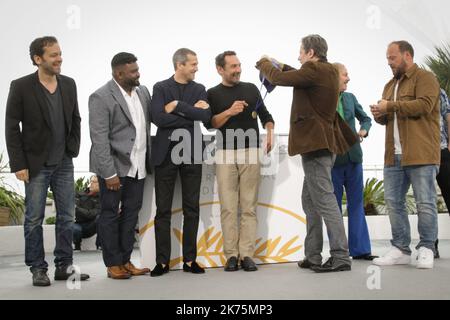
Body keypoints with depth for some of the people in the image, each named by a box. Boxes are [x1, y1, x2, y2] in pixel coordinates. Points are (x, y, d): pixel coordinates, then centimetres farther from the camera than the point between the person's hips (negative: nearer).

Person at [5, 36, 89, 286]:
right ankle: (38, 269, 14)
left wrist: (73, 150, 6)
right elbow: (12, 128, -8)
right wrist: (19, 164, -11)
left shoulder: (69, 84, 4)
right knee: (34, 219, 3)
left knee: (67, 217, 8)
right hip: (36, 165, -4)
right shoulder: (21, 87, -9)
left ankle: (65, 266, 18)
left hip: (64, 163, 5)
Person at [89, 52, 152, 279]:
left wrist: (149, 160, 5)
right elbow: (99, 139, -15)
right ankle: (112, 264, 13)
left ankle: (125, 260, 20)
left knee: (131, 213, 10)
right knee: (110, 214, 4)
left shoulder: (143, 91, 8)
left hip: (137, 166, 6)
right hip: (114, 166, -6)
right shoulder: (101, 97, -12)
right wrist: (109, 173, -19)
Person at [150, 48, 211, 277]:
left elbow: (206, 116, -7)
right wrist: (191, 114, -11)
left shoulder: (199, 89, 10)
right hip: (166, 152, -2)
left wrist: (178, 106, -12)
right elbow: (158, 118, -13)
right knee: (163, 210, 1)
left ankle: (189, 259, 13)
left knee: (192, 208, 5)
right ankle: (162, 261, 8)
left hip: (191, 153, 2)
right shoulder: (160, 88, 2)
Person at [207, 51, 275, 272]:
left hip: (250, 152, 1)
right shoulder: (213, 94, 8)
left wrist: (270, 133, -2)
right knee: (228, 207, -3)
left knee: (249, 206, -2)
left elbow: (265, 115, 16)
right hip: (225, 154, -1)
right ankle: (231, 255, 1)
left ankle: (247, 254, 0)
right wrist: (229, 112, -16)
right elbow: (210, 123, -2)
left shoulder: (251, 89, 13)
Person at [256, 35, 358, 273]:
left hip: (315, 143, -10)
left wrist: (263, 63, 6)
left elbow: (277, 78, -13)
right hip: (324, 143, 10)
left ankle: (341, 257, -6)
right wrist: (280, 65, 25)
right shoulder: (328, 71, 15)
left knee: (325, 201, -8)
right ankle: (313, 257, 19)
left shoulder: (315, 70, -15)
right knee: (310, 202, 14)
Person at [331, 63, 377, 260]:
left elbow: (365, 118, 20)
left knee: (356, 203, 7)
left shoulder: (350, 98, 11)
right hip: (332, 159, -5)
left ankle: (360, 249, 12)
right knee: (334, 205, 4)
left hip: (353, 157, 5)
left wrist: (364, 131, 2)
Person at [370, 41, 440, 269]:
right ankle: (400, 250, 13)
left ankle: (426, 250, 7)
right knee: (393, 203, 5)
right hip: (394, 156, 7)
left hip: (420, 155, -7)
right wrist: (379, 114, 4)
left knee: (425, 204, -3)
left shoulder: (424, 78, -1)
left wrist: (391, 106, -14)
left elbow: (424, 105, -18)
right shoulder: (390, 85, 22)